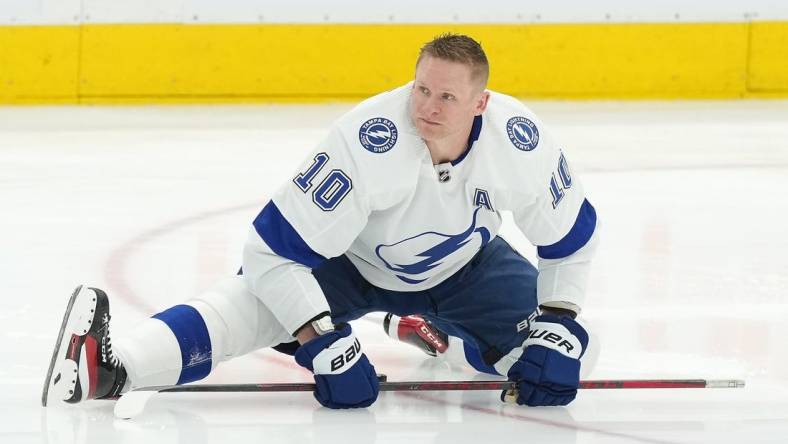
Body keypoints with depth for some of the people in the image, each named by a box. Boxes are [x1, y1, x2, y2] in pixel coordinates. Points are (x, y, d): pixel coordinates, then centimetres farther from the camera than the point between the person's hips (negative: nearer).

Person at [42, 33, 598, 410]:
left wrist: (558, 328, -20)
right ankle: (108, 367, -46)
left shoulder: (520, 140, -30)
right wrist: (325, 344, -40)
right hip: (350, 260, -4)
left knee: (565, 351, -3)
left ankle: (429, 329, 23)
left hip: (463, 265, 4)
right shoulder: (368, 140, -39)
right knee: (253, 304, -30)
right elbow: (275, 248, -36)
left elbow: (572, 237, -9)